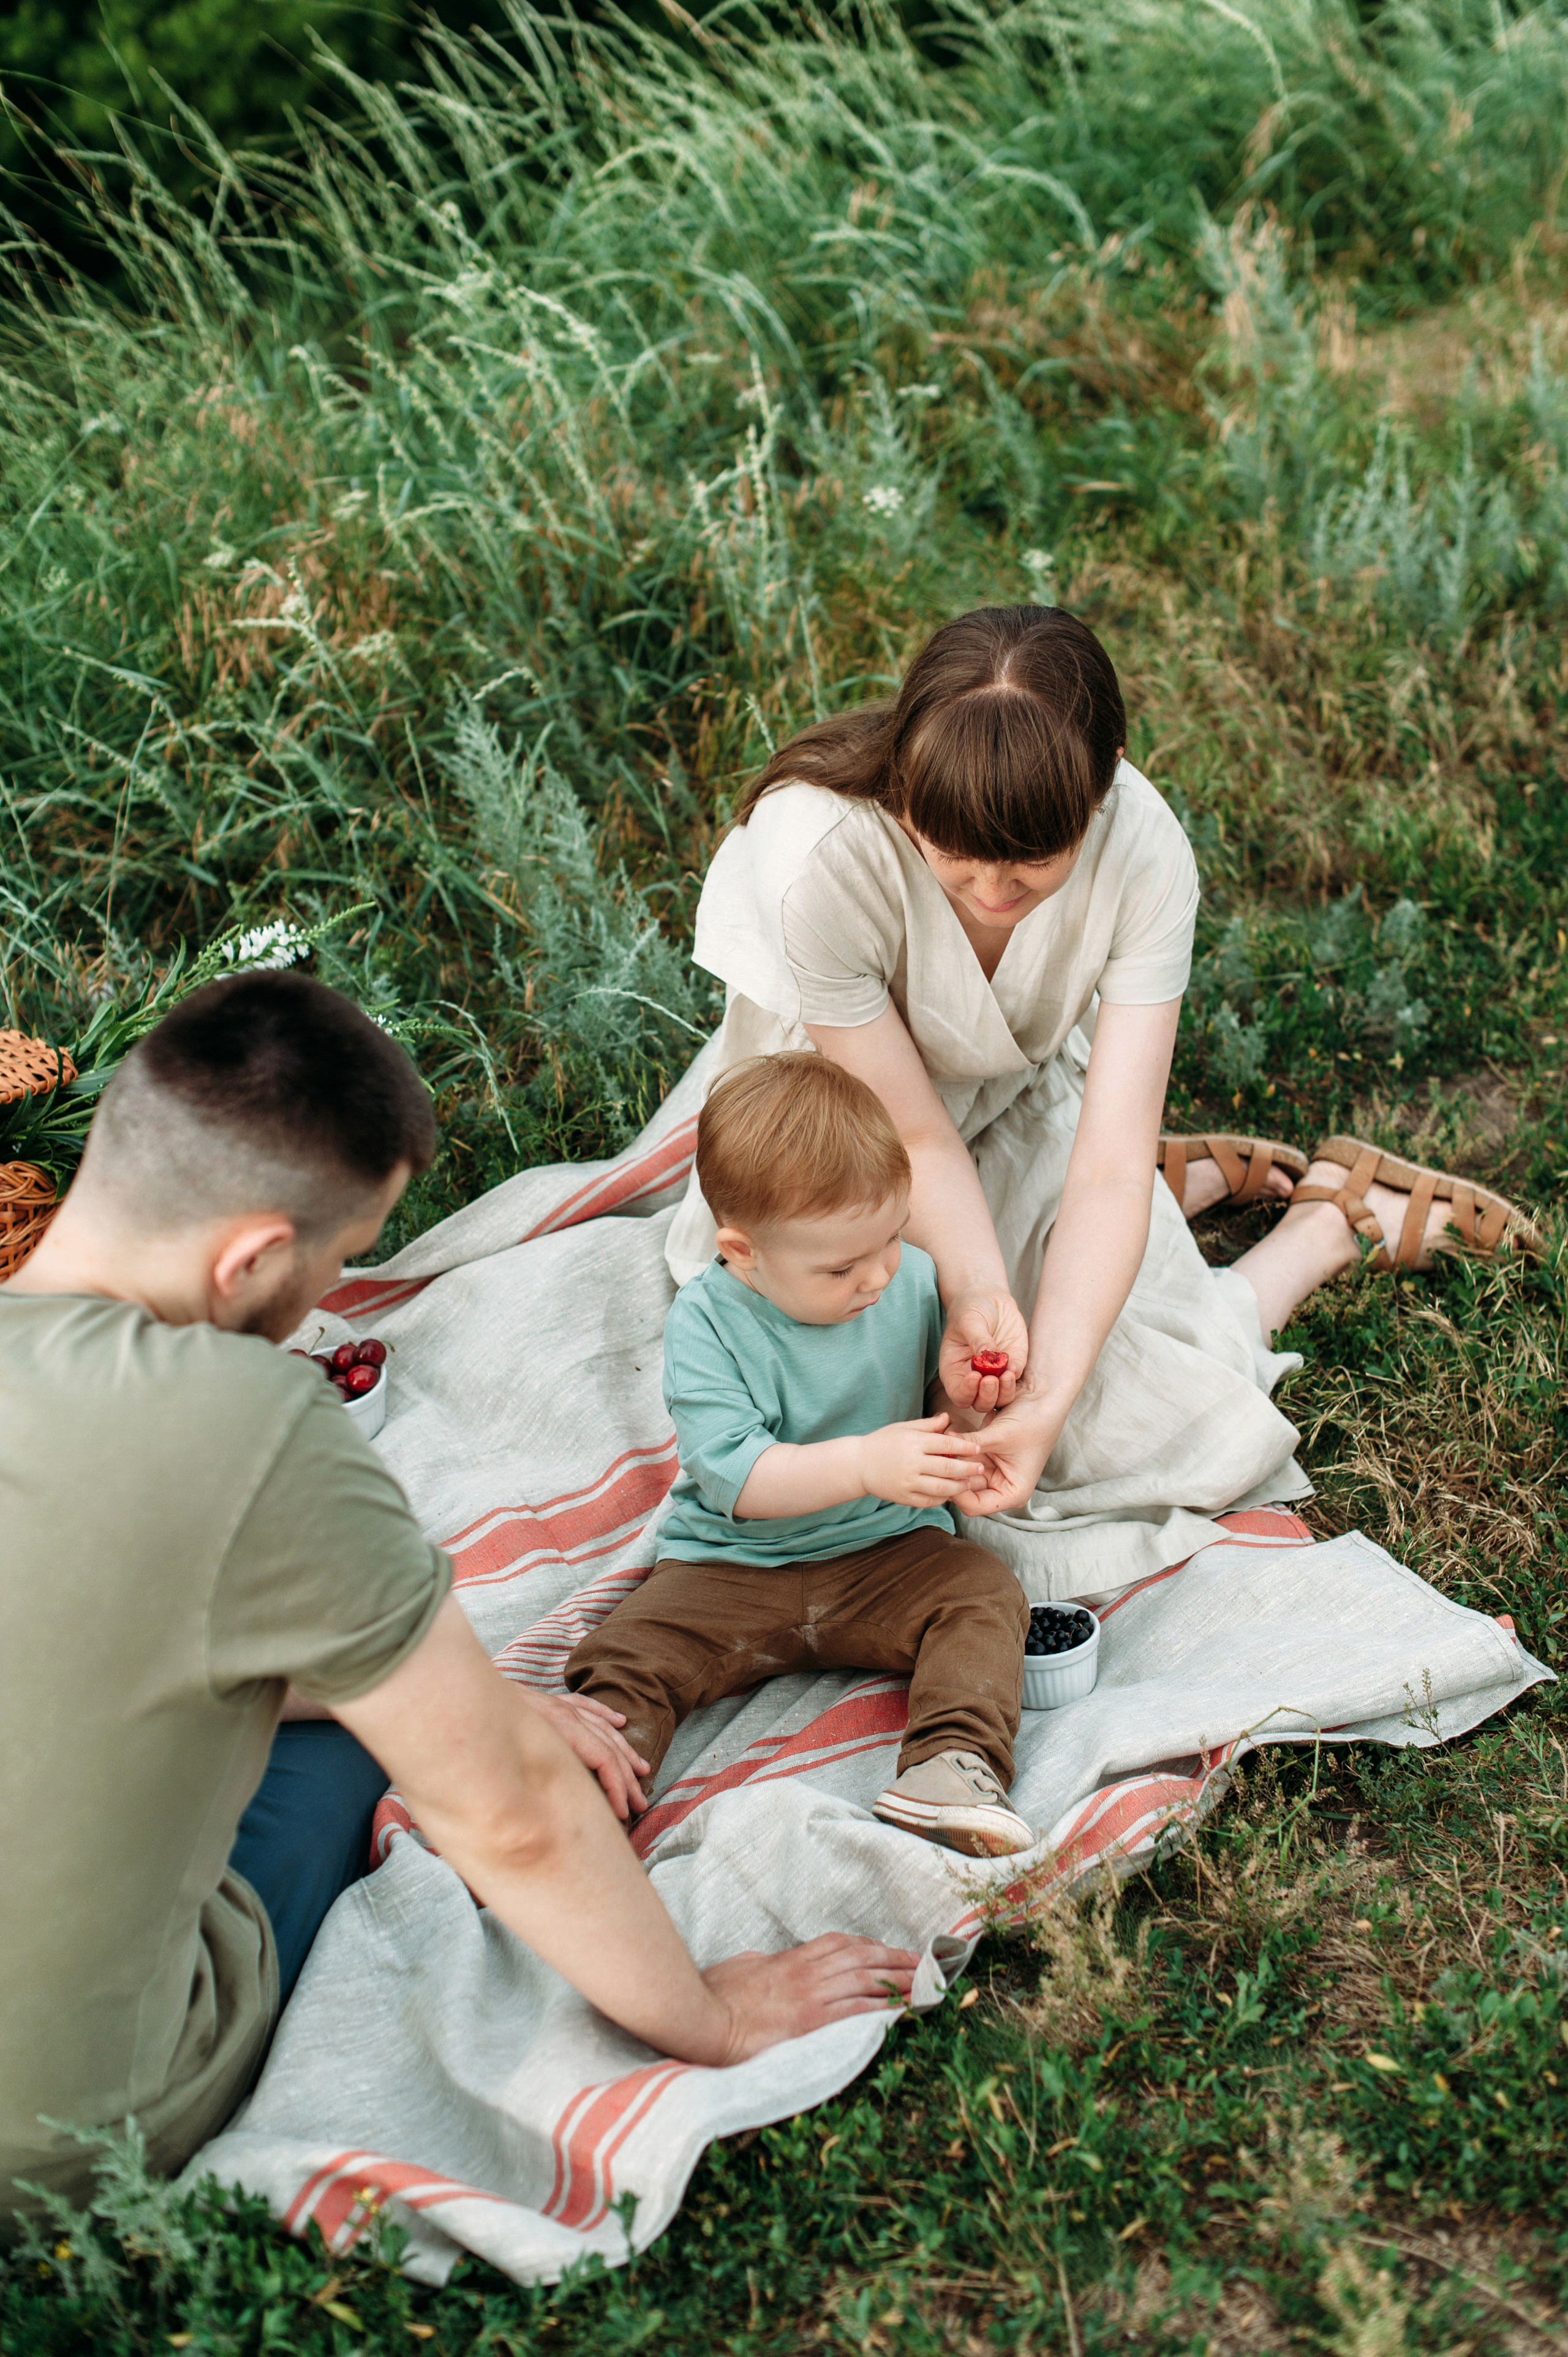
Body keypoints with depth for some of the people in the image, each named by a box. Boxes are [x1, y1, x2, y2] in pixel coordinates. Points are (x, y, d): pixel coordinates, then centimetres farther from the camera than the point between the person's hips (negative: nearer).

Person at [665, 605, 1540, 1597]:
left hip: (1027, 1103, 1)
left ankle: (1342, 1209, 23)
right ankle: (1218, 1172, 15)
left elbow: (1110, 1163, -30)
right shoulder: (822, 865, -38)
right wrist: (978, 1292, -43)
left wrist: (1050, 1398, -43)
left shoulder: (1143, 849, -31)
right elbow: (916, 1138, -25)